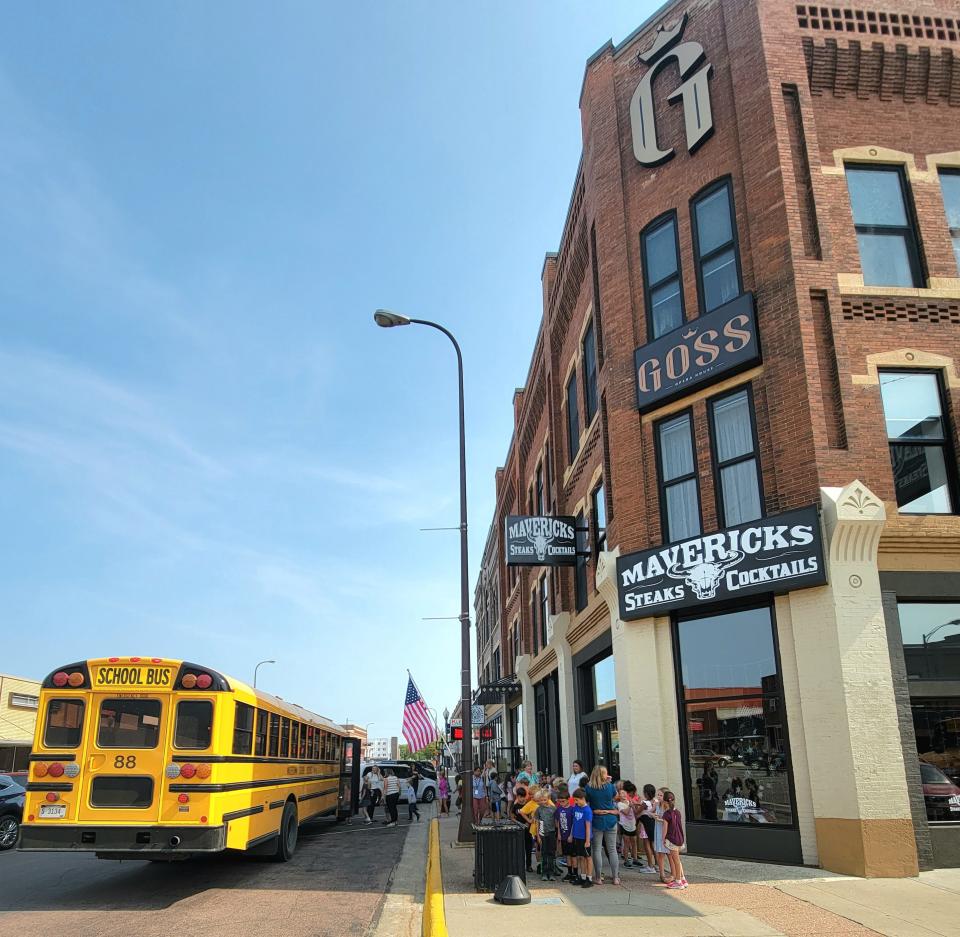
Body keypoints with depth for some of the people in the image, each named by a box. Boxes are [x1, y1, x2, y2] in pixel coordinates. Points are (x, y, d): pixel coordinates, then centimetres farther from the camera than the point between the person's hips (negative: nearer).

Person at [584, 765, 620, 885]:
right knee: (612, 849, 9)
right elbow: (615, 794, 13)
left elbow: (585, 801, -1)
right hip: (611, 821, 1)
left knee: (597, 849, 7)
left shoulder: (588, 788, -11)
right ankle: (616, 877, 12)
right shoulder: (610, 786, -8)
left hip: (596, 822, -1)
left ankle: (598, 878, 10)